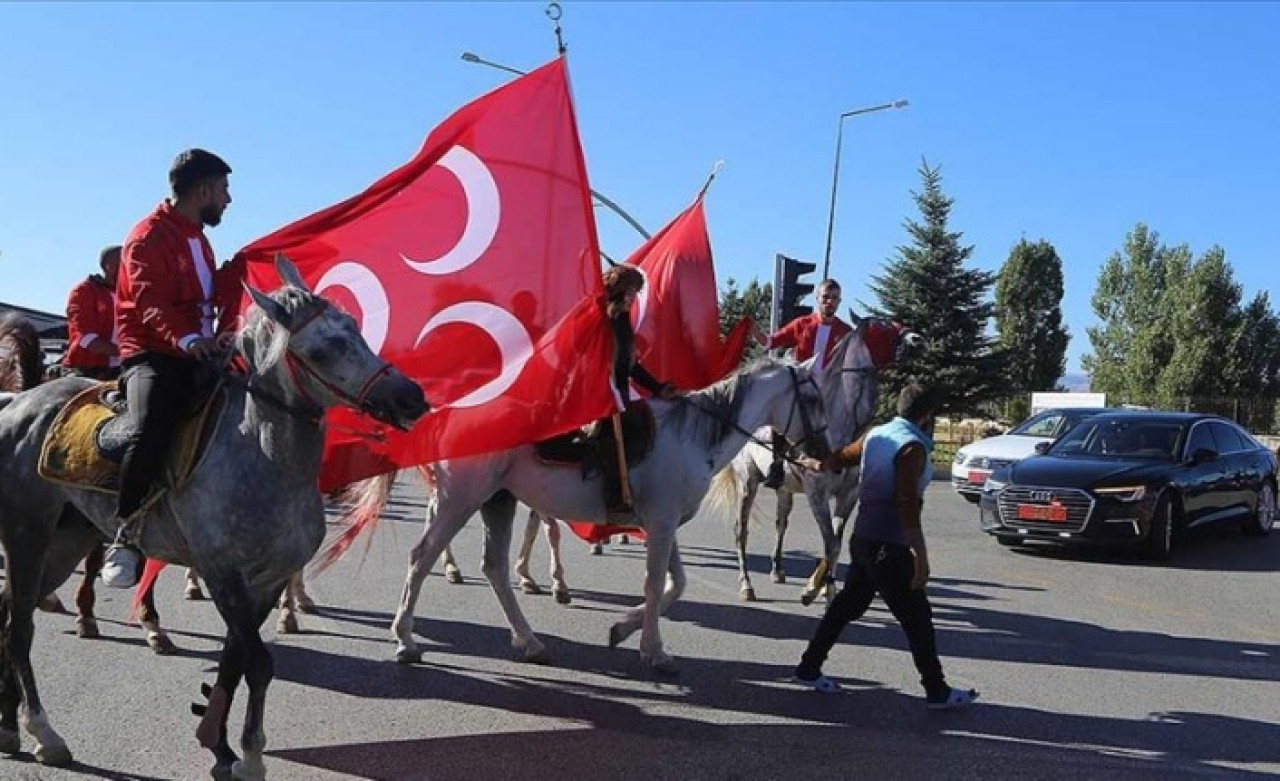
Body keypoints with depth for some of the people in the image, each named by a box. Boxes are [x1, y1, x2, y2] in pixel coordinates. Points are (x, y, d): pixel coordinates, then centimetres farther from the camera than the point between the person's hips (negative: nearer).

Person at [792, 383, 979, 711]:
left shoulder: (876, 435, 8)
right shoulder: (913, 447, -16)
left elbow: (841, 457, 23)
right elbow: (907, 504, -22)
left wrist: (815, 465, 43)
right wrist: (921, 555, -21)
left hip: (863, 538, 9)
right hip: (889, 548, -9)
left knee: (847, 604, 18)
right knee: (917, 618, 1)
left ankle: (809, 668, 24)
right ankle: (937, 692, 9)